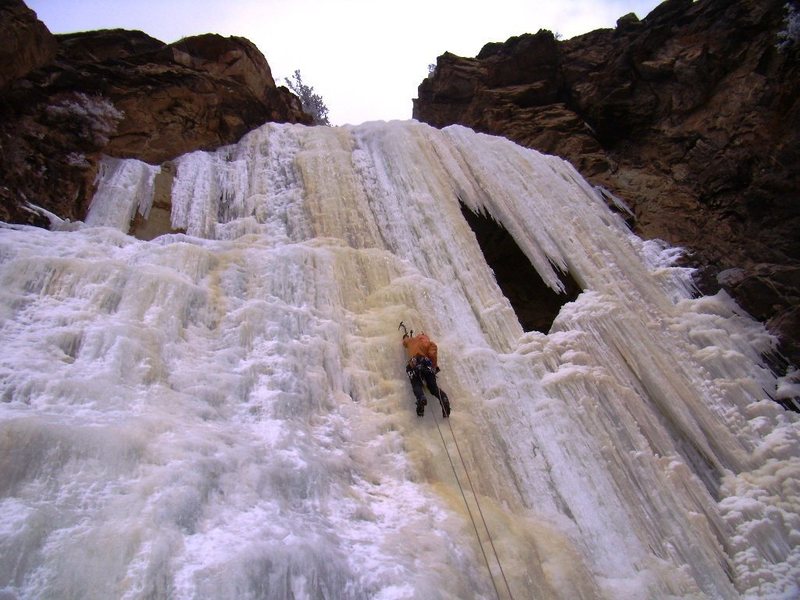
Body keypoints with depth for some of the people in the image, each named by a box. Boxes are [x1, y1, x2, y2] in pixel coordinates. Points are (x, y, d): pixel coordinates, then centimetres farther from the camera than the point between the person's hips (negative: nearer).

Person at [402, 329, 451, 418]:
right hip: (426, 364, 0)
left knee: (416, 384, -7)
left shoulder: (411, 340, 29)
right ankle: (443, 398, -29)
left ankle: (421, 398, -41)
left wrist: (406, 336, 73)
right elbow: (433, 355, 3)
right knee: (433, 386, 0)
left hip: (413, 365, 0)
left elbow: (405, 342, 51)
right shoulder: (431, 343, 22)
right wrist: (435, 367, 12)